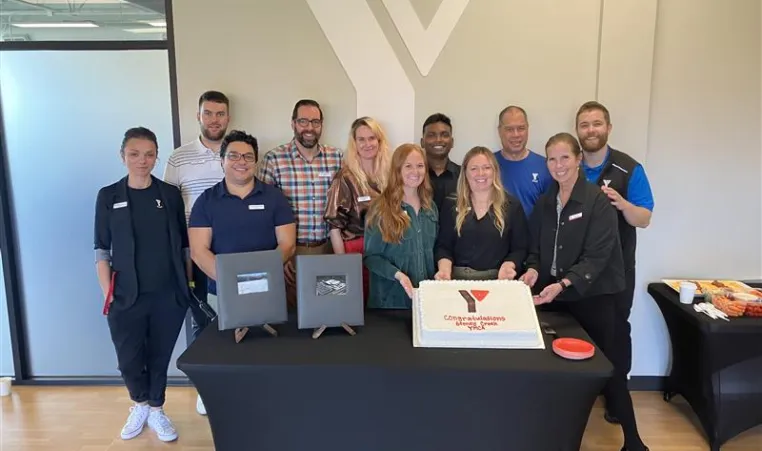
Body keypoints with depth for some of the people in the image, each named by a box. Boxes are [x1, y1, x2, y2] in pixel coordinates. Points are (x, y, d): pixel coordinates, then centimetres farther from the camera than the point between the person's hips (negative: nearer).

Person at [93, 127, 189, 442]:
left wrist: (187, 284, 2)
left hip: (168, 295, 1)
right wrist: (107, 293, -3)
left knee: (160, 357, 11)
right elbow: (102, 250, 2)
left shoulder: (170, 194, 2)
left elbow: (184, 244, 6)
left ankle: (156, 410, 33)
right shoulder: (108, 196, 1)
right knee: (129, 360, 5)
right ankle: (140, 404, 35)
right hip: (126, 296, 0)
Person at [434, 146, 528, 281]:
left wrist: (508, 266, -12)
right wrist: (445, 268, -10)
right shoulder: (451, 205, 10)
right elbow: (443, 246, 8)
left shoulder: (512, 205, 8)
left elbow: (520, 248, 6)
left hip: (497, 281, 0)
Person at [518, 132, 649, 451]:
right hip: (555, 298, 5)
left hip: (593, 299, -4)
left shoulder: (598, 201, -9)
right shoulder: (544, 203, 8)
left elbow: (596, 256, -16)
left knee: (607, 369, 2)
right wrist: (533, 270, -10)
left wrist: (563, 284, -27)